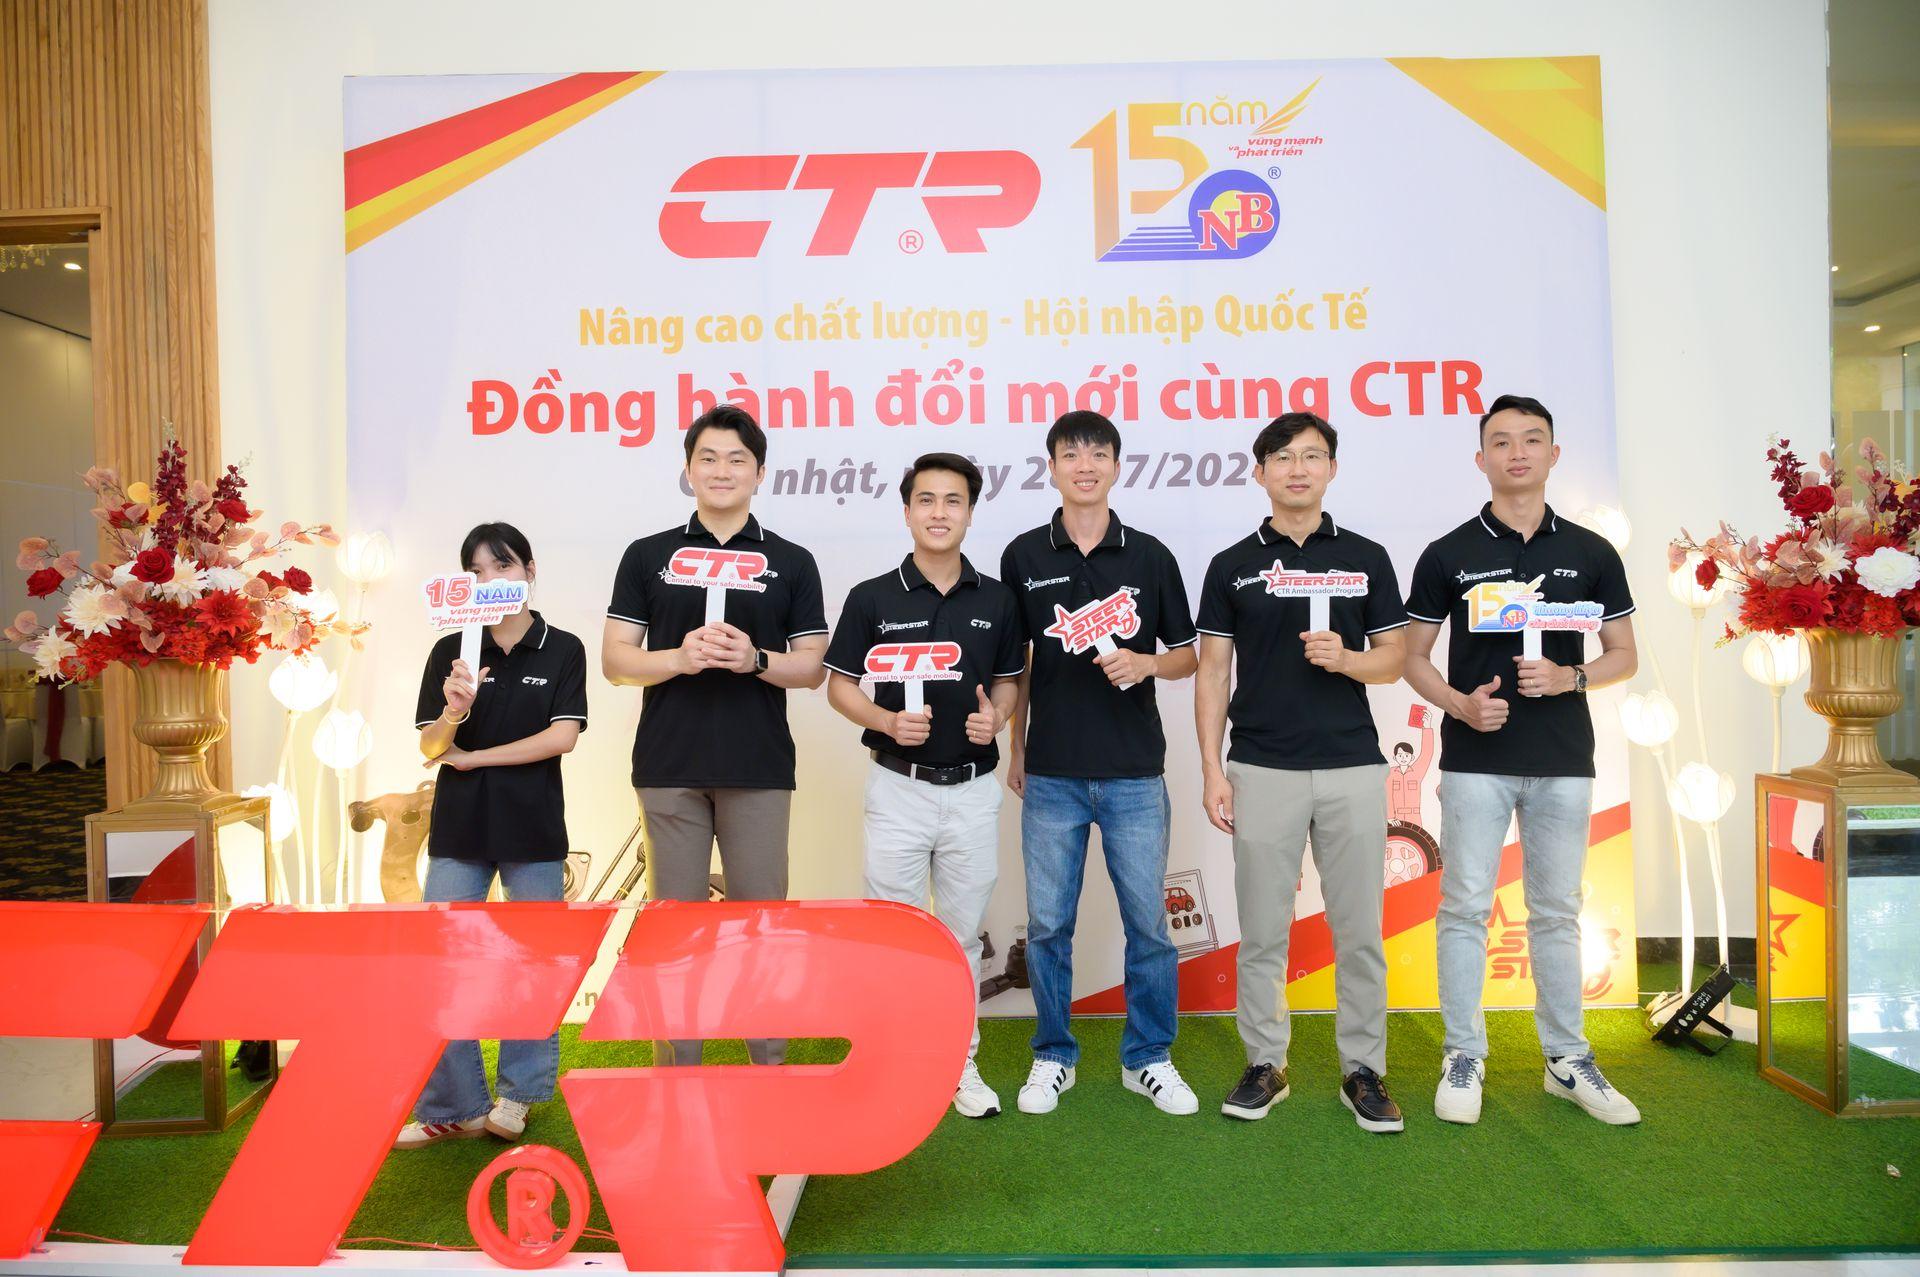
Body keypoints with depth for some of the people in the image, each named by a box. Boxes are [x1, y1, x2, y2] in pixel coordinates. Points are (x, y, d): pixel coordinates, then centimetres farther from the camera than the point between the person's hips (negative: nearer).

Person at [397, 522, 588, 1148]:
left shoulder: (563, 650, -1)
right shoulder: (450, 652, 3)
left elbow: (563, 736, -10)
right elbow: (430, 749, 0)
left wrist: (473, 758, -8)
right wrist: (454, 711, -22)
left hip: (535, 829, -1)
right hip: (459, 827, 1)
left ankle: (518, 1093, 24)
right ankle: (452, 1105, 12)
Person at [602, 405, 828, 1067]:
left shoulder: (791, 563, 8)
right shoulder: (648, 556, 9)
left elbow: (813, 666, 5)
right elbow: (615, 659, 4)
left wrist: (754, 659, -14)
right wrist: (681, 657, -14)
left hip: (759, 769, 0)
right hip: (669, 768, 1)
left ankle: (771, 1066, 17)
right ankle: (675, 1077, 17)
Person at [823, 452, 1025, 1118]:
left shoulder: (996, 600, 3)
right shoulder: (872, 598, -3)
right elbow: (839, 685, 2)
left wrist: (996, 716, -8)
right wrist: (887, 720, -16)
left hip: (974, 788, 2)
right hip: (899, 785, -2)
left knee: (963, 934, 11)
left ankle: (960, 1063, 25)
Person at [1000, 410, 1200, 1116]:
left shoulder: (1150, 556, 3)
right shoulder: (1023, 556, 4)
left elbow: (1187, 654, 9)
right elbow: (1014, 662, 11)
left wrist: (1146, 663, -11)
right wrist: (1015, 748, 10)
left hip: (1135, 774, 0)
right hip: (1052, 774, 0)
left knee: (1148, 924, 6)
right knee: (1048, 925, 7)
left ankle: (1149, 1057, 23)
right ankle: (1053, 1056, 24)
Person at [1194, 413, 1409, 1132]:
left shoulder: (1366, 558, 8)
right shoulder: (1232, 565, 6)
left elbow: (1393, 660, 9)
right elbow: (1212, 673, 4)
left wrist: (1345, 659, -13)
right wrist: (1211, 767, -4)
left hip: (1352, 768, 1)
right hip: (1262, 769, 0)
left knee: (1359, 930, 5)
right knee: (1262, 930, 6)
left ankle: (1363, 1070, 18)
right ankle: (1265, 1065, 19)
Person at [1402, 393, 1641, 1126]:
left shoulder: (1591, 554, 5)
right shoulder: (1448, 555, 0)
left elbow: (1623, 656, 8)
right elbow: (1414, 659, 3)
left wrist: (1569, 677, -12)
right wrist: (1461, 703, -15)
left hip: (1564, 762, 2)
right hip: (1475, 760, -2)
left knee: (1557, 913, 11)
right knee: (1465, 908, 2)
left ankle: (1568, 1060, 23)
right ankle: (1463, 1057, 14)